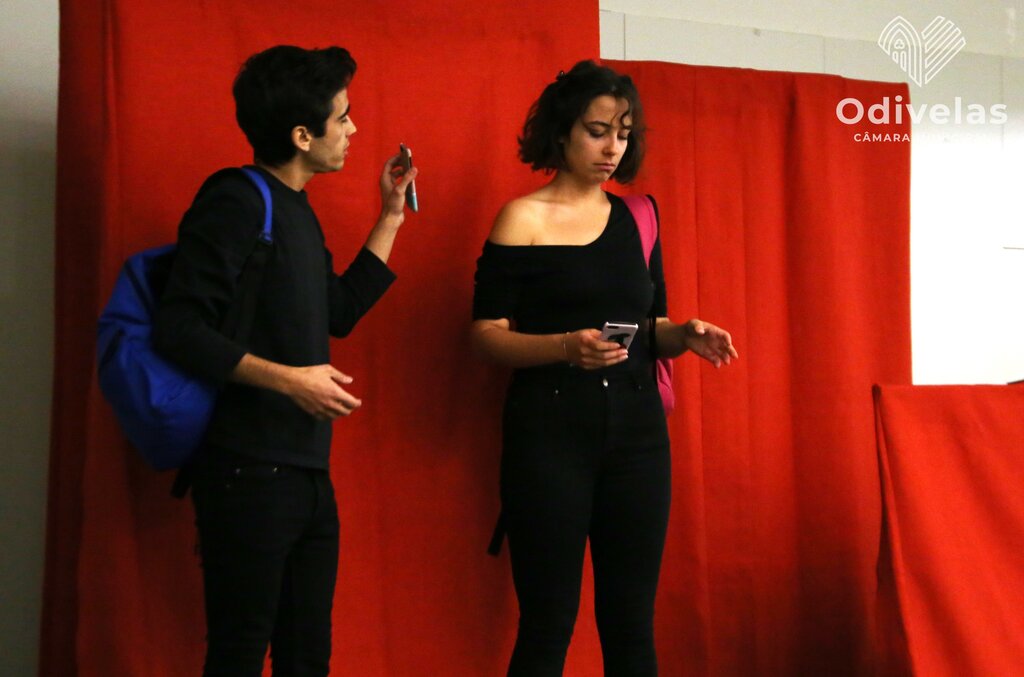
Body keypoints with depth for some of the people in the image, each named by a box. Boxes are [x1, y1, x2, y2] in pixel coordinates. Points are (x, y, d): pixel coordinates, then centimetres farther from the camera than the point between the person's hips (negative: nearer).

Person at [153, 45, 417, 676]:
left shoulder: (297, 209, 15)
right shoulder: (236, 202, -12)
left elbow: (339, 312, 22)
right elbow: (179, 328, -19)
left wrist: (391, 217, 21)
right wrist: (286, 378, -22)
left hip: (308, 472, 9)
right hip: (249, 474, -9)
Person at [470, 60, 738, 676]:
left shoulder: (637, 218, 12)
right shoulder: (523, 219, -2)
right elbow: (487, 333, -6)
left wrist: (683, 335, -5)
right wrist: (567, 348, -22)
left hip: (637, 428, 5)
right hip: (550, 430, -4)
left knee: (633, 618, 7)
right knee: (549, 620, -2)